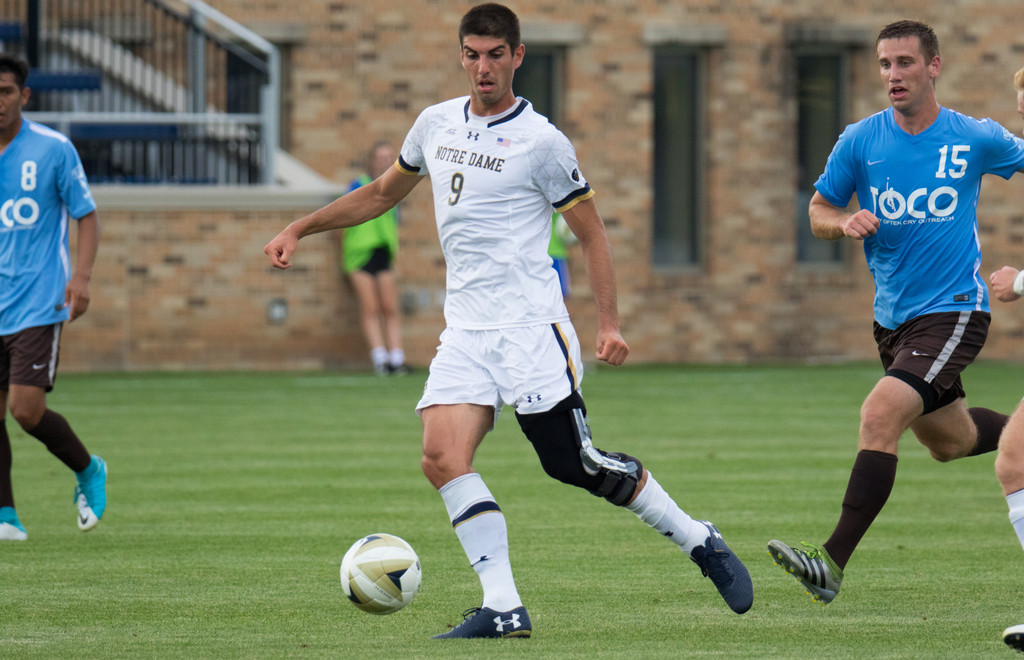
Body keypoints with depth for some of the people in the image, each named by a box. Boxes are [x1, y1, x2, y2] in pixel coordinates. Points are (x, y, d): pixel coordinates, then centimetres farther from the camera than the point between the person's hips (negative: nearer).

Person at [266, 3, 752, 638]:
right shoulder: (436, 124, 11)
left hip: (531, 326, -5)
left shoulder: (541, 142, -7)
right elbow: (381, 193, 27)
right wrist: (300, 229, 23)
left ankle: (700, 541, 16)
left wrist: (609, 322, -11)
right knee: (443, 457, -14)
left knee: (575, 464, -4)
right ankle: (503, 608, -14)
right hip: (465, 331, 5)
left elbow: (591, 232, -2)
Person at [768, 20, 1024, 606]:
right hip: (893, 316, 5)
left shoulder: (977, 139, -7)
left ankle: (834, 562, -26)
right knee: (950, 441, 21)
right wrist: (845, 222, -16)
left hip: (953, 311, -5)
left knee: (881, 416, -24)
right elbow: (818, 212, 7)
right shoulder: (860, 141, -1)